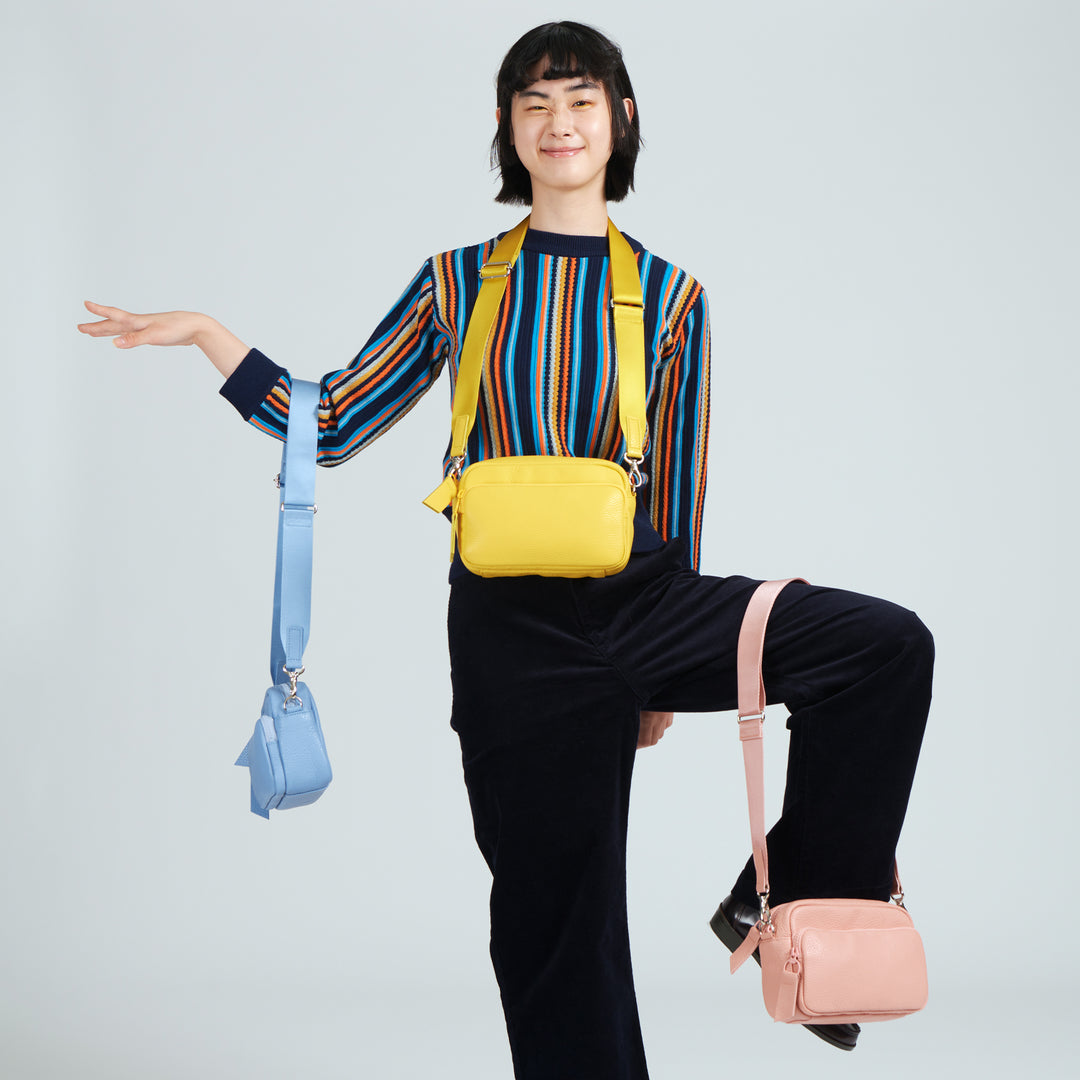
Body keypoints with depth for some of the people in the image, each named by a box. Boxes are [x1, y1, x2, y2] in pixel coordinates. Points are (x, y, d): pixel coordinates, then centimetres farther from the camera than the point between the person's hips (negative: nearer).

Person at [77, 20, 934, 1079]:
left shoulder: (668, 297, 4)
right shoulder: (458, 280, 6)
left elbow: (677, 497, 7)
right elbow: (332, 426, 7)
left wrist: (667, 667, 10)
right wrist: (201, 334, -1)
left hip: (637, 599, 1)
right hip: (511, 627, 0)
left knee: (890, 644, -19)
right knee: (555, 911, 4)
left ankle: (781, 899, -5)